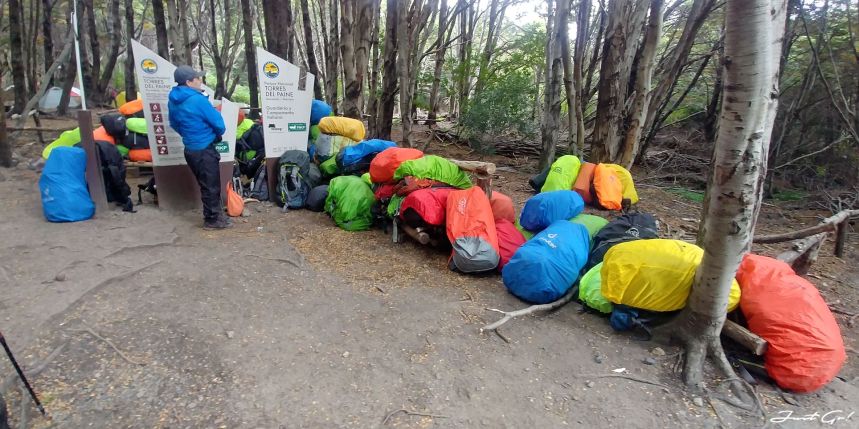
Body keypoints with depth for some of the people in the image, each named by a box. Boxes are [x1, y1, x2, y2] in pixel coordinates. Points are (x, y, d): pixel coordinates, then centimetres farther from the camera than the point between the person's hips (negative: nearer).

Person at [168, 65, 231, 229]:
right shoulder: (197, 100, -20)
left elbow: (174, 124, 18)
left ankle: (214, 214, 28)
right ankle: (212, 219, 10)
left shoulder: (173, 101, 7)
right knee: (211, 186, 2)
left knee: (205, 184, 18)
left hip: (190, 149, 9)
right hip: (204, 150, -8)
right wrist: (218, 134, 8)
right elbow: (218, 124, -13)